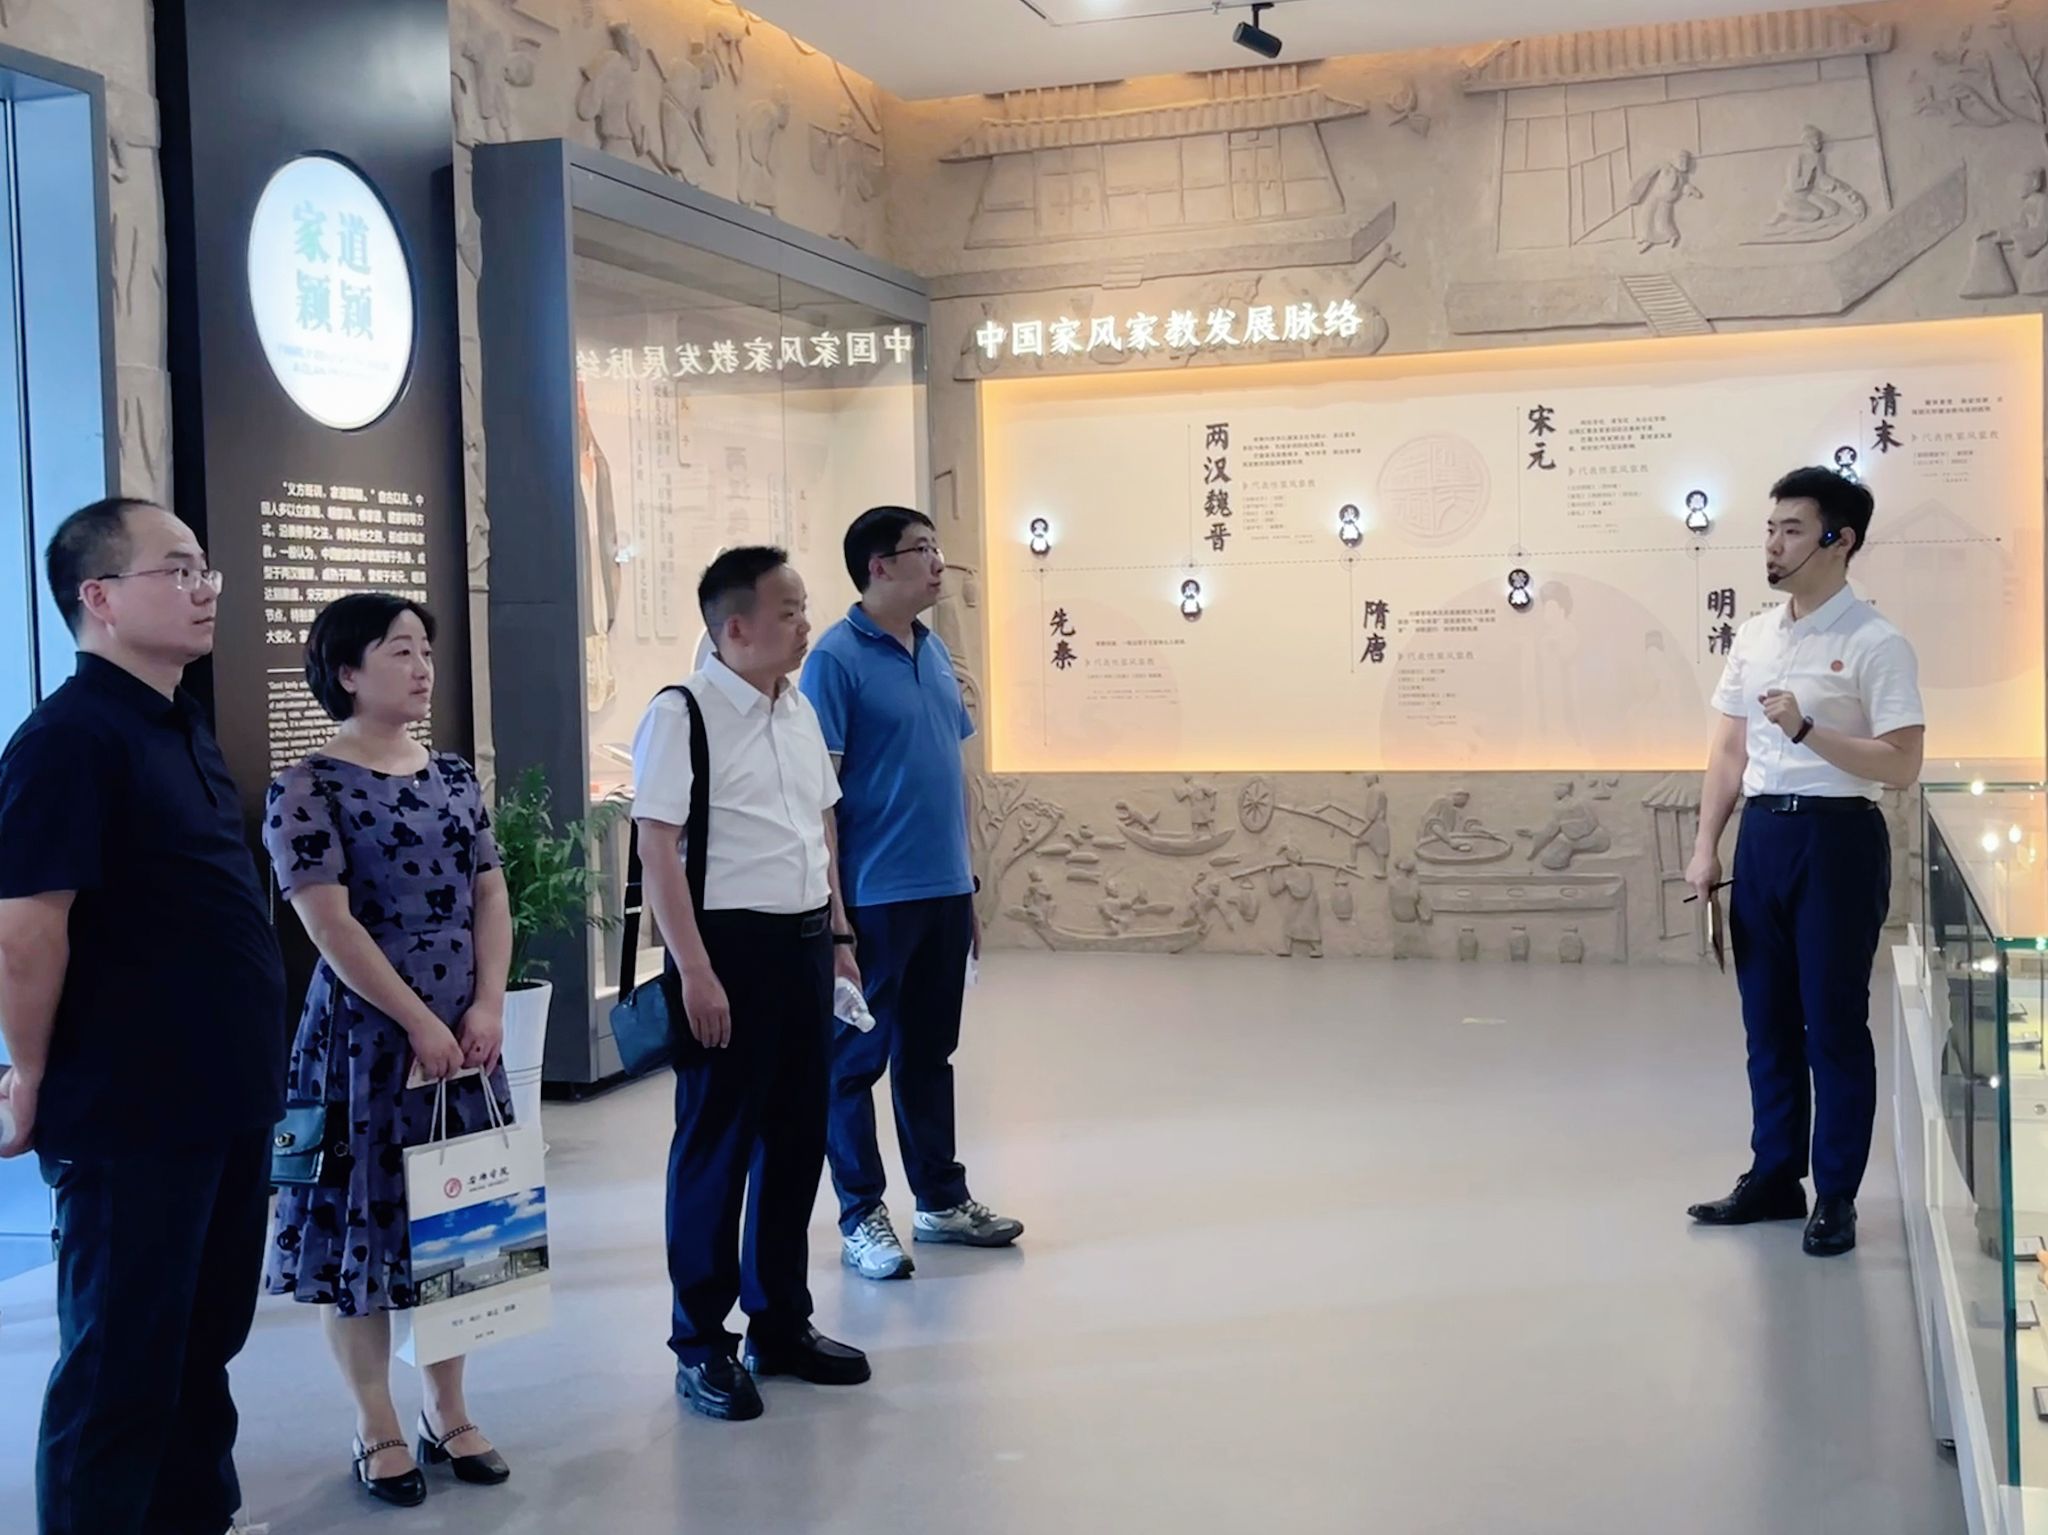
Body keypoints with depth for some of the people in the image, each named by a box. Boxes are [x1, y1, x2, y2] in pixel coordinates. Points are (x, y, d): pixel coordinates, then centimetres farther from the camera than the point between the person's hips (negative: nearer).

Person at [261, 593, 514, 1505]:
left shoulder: (455, 777, 9)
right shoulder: (308, 789, -9)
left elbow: (490, 895, 8)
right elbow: (328, 923, -15)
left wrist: (486, 1007, -5)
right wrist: (419, 1022, -15)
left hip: (464, 1033, 6)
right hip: (365, 1034, -6)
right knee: (364, 1218, 2)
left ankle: (447, 1412, 24)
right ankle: (376, 1428, 15)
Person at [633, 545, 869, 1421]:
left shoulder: (801, 710, 10)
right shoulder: (682, 715, -12)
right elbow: (658, 851, -15)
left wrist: (837, 934, 16)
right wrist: (695, 971, -19)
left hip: (804, 944, 7)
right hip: (730, 946, -7)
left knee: (797, 1139, 14)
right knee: (716, 1146, 3)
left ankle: (782, 1323, 29)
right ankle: (702, 1347, 17)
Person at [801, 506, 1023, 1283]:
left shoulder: (935, 652, 11)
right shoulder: (837, 659, -11)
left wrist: (968, 885, 16)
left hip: (945, 892, 7)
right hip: (875, 896, -7)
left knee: (930, 1051, 17)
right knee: (858, 1058, 4)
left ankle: (941, 1197, 28)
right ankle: (861, 1219, 13)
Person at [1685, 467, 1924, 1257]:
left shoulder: (1876, 644, -11)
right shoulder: (1753, 636, 9)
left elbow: (1902, 767, -15)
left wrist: (1807, 729, -25)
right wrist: (1706, 847, 9)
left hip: (1837, 839, -6)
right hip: (1762, 836, 6)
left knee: (1835, 1025, 2)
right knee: (1768, 1022, 13)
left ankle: (1837, 1197, 13)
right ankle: (1774, 1177, 25)